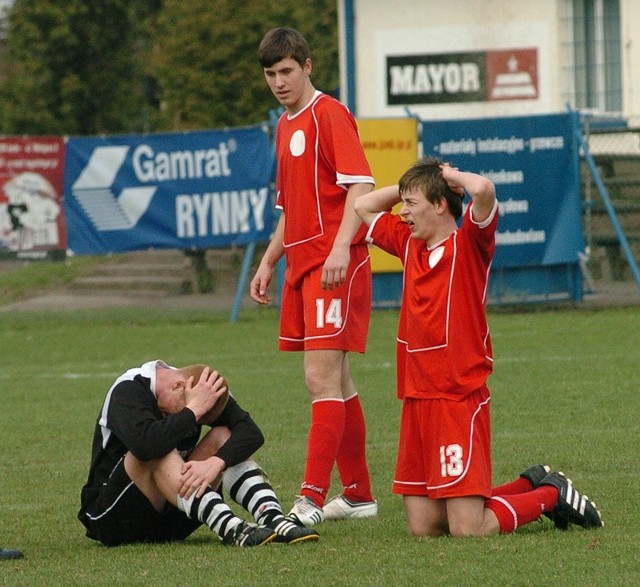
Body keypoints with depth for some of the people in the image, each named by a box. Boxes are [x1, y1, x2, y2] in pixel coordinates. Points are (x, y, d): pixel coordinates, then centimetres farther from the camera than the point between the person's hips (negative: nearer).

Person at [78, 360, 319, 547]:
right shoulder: (128, 391, -17)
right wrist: (192, 410, -29)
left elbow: (251, 433, -16)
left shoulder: (203, 393, 0)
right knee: (159, 452, -33)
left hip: (170, 519, 6)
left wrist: (216, 462, -34)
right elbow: (144, 443, -39)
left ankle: (273, 520, -32)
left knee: (223, 437, -11)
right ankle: (230, 529, -48)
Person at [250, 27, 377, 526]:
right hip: (302, 262, 9)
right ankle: (358, 494, 20)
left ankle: (312, 500, -18)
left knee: (322, 377, -14)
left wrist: (341, 247, -27)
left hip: (335, 265, -9)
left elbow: (361, 185, -18)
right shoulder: (286, 126, 19)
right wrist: (269, 261, 23)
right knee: (336, 382, 13)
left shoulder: (329, 115, -8)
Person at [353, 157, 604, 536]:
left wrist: (453, 177, -6)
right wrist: (414, 184, 14)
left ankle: (552, 495, 13)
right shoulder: (409, 245, 14)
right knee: (423, 527, 5)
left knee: (468, 530, -12)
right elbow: (364, 206, 28)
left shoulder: (469, 244, -7)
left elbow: (483, 189, -27)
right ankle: (530, 486, 22)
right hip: (417, 400, 8)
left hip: (459, 399, -8)